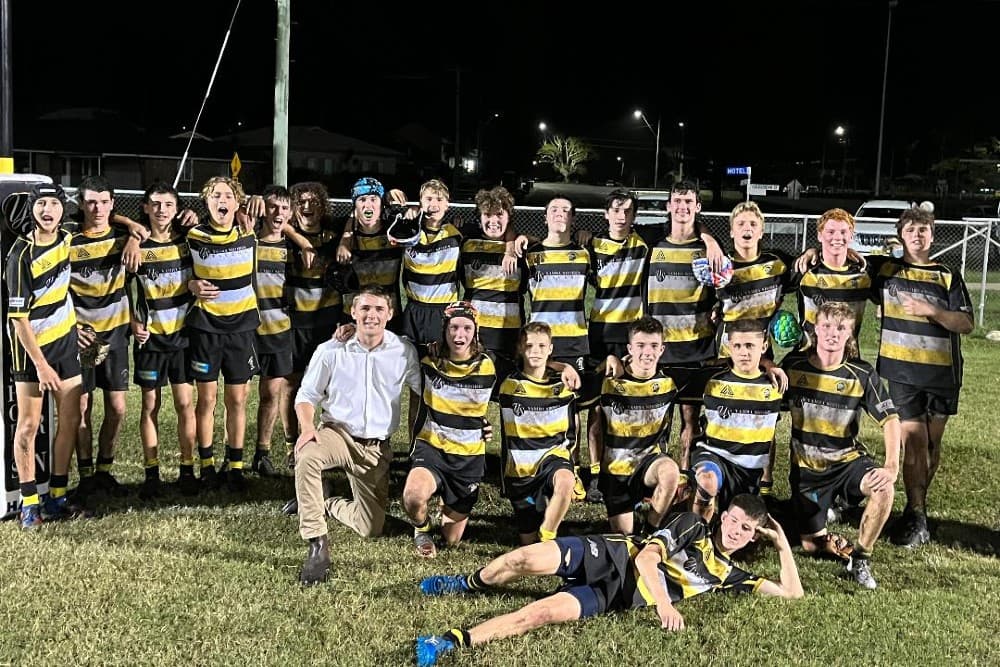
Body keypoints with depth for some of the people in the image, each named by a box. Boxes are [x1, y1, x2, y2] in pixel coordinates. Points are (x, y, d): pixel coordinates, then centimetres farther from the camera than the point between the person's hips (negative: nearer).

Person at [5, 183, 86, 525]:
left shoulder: (66, 240, 0)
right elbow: (18, 316, -17)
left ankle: (57, 495, 15)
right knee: (28, 424, -1)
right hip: (30, 345, -6)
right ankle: (28, 501, 7)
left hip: (65, 340, 6)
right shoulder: (21, 255, -17)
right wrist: (40, 363, -19)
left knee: (70, 419, 6)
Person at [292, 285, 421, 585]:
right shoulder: (330, 351, -8)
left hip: (377, 447, 2)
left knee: (371, 529, 0)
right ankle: (317, 547, -28)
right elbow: (306, 396, 0)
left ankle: (329, 505, 34)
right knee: (306, 456, -38)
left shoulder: (404, 351, -4)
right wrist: (307, 428, -19)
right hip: (338, 433, -2)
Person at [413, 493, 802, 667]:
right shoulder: (692, 526, 4)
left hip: (612, 598, 1)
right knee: (525, 559, -23)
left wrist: (782, 543, 5)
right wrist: (664, 603, -21)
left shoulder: (728, 574, 12)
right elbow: (646, 557, -7)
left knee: (543, 613, -27)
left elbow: (792, 593, 12)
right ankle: (468, 585, 8)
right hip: (610, 556, 0)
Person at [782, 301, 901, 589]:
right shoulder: (794, 366, -6)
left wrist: (892, 466, -28)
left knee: (883, 488, -33)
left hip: (848, 460, -1)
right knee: (811, 545, -4)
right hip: (806, 467, 1)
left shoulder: (862, 374, -11)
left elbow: (890, 419, -14)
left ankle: (860, 558, -10)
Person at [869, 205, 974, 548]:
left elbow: (966, 324, -3)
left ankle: (919, 504, 25)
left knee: (932, 442, 9)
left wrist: (930, 310, -18)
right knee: (913, 439, -9)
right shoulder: (884, 269, 5)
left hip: (942, 370, 2)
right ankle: (916, 517, -3)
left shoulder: (948, 277, 5)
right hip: (902, 369, -1)